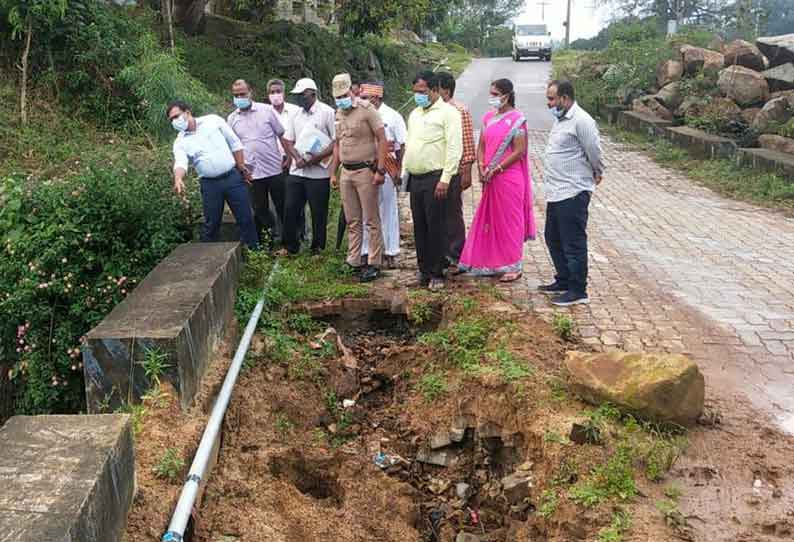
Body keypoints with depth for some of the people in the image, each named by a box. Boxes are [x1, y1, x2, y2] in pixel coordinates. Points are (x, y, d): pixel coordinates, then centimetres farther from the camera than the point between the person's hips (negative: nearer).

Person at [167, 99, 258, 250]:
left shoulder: (213, 120, 1)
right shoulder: (180, 142, 2)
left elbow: (235, 142, 5)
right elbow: (180, 163, -15)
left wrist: (241, 167, 2)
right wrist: (178, 179, -36)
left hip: (233, 176, -1)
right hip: (209, 184, 1)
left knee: (246, 218, 3)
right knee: (211, 223, 5)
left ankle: (254, 251, 15)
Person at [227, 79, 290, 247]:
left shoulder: (267, 110, -2)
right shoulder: (232, 118, 6)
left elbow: (282, 135, 1)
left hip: (274, 169, -2)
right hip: (252, 173, 2)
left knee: (283, 207, 6)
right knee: (260, 210, 10)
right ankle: (266, 239, 23)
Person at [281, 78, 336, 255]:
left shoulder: (327, 112, -6)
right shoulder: (296, 115, 13)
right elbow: (288, 140, 13)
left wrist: (318, 157, -18)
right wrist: (297, 158, -6)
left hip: (318, 173, -5)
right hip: (297, 171, 6)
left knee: (319, 214, 4)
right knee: (290, 210, 7)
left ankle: (317, 249, 18)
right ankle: (291, 246, 21)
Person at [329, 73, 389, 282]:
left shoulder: (366, 110, -8)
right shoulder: (338, 114, 14)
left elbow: (382, 139, -11)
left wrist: (380, 170, -17)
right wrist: (333, 172, 17)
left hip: (365, 171, -7)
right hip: (346, 172, 7)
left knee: (371, 220, -2)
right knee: (352, 221, 11)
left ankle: (374, 264, 4)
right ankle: (353, 262, 19)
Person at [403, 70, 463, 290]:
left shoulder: (448, 112, -6)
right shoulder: (414, 114, 18)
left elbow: (454, 148, -13)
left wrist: (445, 179, -18)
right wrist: (404, 171, 15)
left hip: (434, 178, -7)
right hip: (415, 178, 7)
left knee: (436, 227, -4)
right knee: (419, 227, 10)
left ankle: (437, 274, 5)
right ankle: (424, 271, 20)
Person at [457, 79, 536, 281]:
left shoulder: (516, 119, -9)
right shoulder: (488, 117, 11)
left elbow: (519, 151, -14)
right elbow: (482, 145, 13)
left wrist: (496, 169, -16)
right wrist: (482, 167, -4)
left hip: (509, 177, -7)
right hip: (489, 179, 7)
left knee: (509, 219, 1)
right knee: (490, 219, 11)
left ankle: (513, 266, 11)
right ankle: (493, 263, 22)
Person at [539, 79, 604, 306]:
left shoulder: (581, 121, -17)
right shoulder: (561, 119, 15)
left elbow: (595, 153, -14)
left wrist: (597, 174, 2)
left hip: (573, 194, -10)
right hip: (556, 193, 10)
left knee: (573, 244, -2)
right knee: (553, 239, 19)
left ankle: (578, 291, 8)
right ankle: (564, 281, 33)